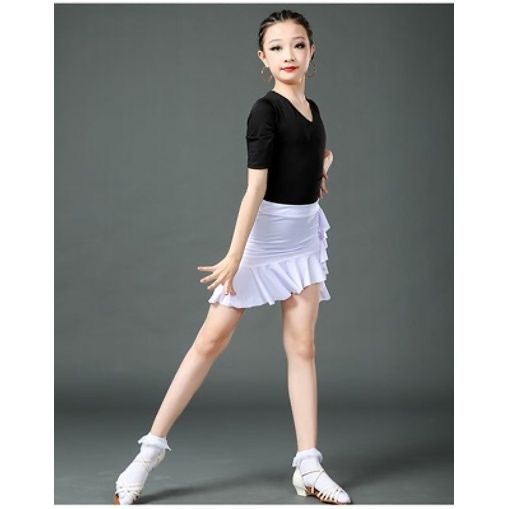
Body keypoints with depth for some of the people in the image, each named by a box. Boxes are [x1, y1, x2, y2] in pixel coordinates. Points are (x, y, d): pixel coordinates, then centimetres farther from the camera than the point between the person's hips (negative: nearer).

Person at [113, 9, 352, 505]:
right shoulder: (266, 110, -12)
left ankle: (308, 467, 7)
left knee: (302, 347, 4)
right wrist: (234, 257, -24)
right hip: (264, 234, -6)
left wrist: (321, 167, 7)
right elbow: (255, 188, -19)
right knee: (211, 340, -4)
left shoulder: (313, 109, 8)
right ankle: (151, 449, 3)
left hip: (305, 234, 6)